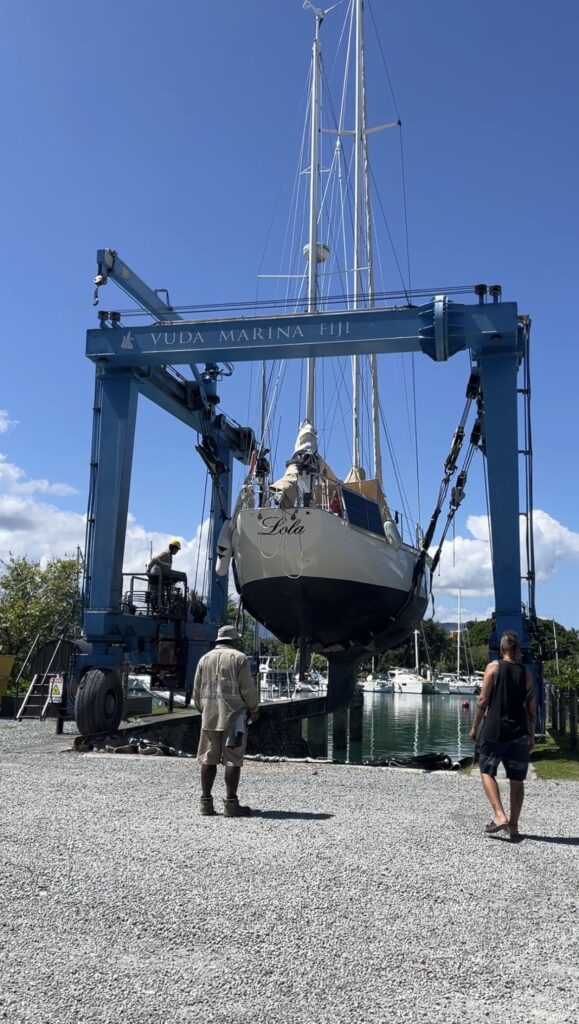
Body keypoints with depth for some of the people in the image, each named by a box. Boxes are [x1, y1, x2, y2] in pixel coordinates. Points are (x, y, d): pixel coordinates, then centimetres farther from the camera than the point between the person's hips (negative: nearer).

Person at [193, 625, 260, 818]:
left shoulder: (205, 658, 11)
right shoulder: (239, 658, -4)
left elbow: (197, 690, 13)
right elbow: (248, 689, -7)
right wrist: (254, 709, 8)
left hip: (209, 716, 5)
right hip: (233, 715, -5)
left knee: (208, 759, 9)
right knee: (233, 760, -2)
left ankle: (206, 802, 11)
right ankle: (230, 803, -2)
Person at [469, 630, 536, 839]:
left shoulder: (494, 667, -4)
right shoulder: (525, 672, 6)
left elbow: (483, 701, -6)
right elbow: (532, 708, 7)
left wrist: (475, 727, 3)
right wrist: (531, 734, 17)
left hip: (495, 730, -3)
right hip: (519, 733, 3)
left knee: (487, 772, 9)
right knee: (517, 780, 11)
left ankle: (499, 815, -7)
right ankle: (513, 826, 14)